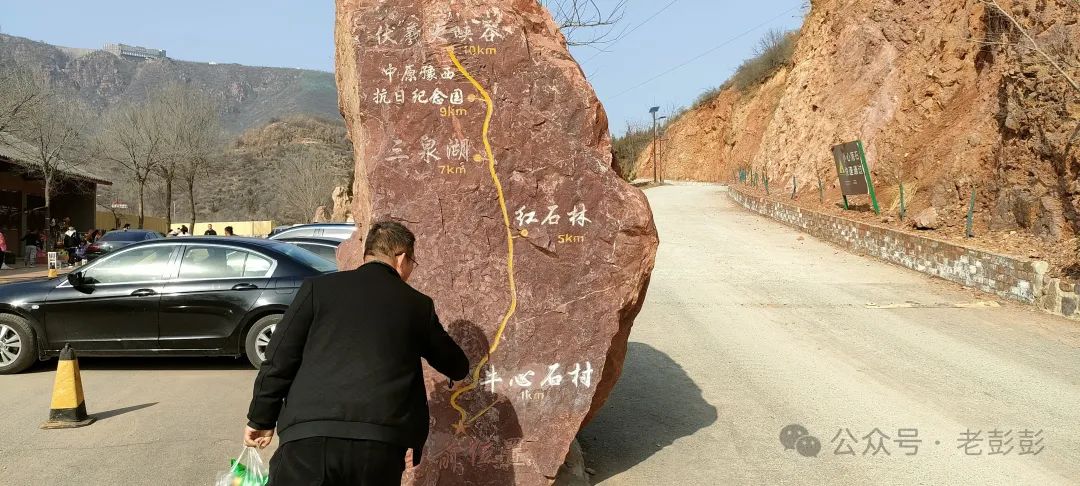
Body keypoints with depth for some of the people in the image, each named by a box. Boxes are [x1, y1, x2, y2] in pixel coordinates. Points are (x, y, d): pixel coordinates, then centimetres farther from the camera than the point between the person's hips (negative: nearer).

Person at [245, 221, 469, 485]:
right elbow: (456, 366, 27)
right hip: (381, 444, 2)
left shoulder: (319, 287, 9)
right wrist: (459, 364, 51)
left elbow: (279, 359, 6)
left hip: (309, 436, -1)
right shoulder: (417, 305, 13)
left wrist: (261, 419, 18)